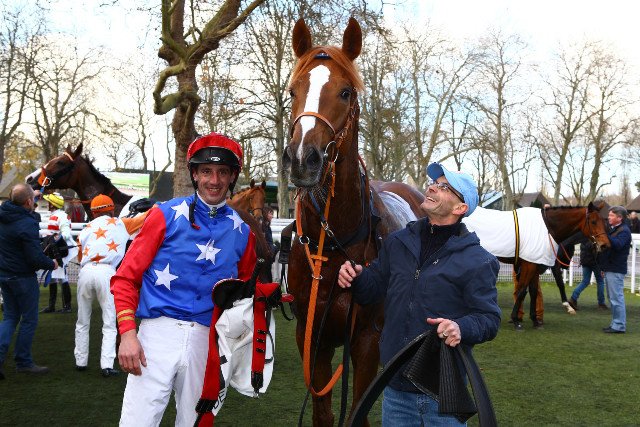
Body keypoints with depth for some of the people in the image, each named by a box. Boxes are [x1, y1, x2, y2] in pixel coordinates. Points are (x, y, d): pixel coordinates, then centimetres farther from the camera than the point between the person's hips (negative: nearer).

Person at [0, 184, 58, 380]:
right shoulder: (27, 224, -23)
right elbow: (36, 258, -23)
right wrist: (52, 264, -4)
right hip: (22, 277, -8)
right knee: (29, 319, 6)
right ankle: (23, 362, 15)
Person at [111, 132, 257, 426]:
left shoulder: (242, 230, 8)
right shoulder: (167, 215, 0)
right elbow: (126, 277, 0)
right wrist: (127, 333, -10)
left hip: (207, 340, 3)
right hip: (159, 332, -2)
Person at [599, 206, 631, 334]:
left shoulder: (624, 231, -13)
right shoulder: (614, 229, 18)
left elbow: (617, 245, -30)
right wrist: (604, 267, 23)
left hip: (616, 270, -10)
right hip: (610, 269, 10)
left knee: (616, 298, -7)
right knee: (613, 298, 15)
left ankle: (619, 326, -3)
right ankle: (615, 323, 23)